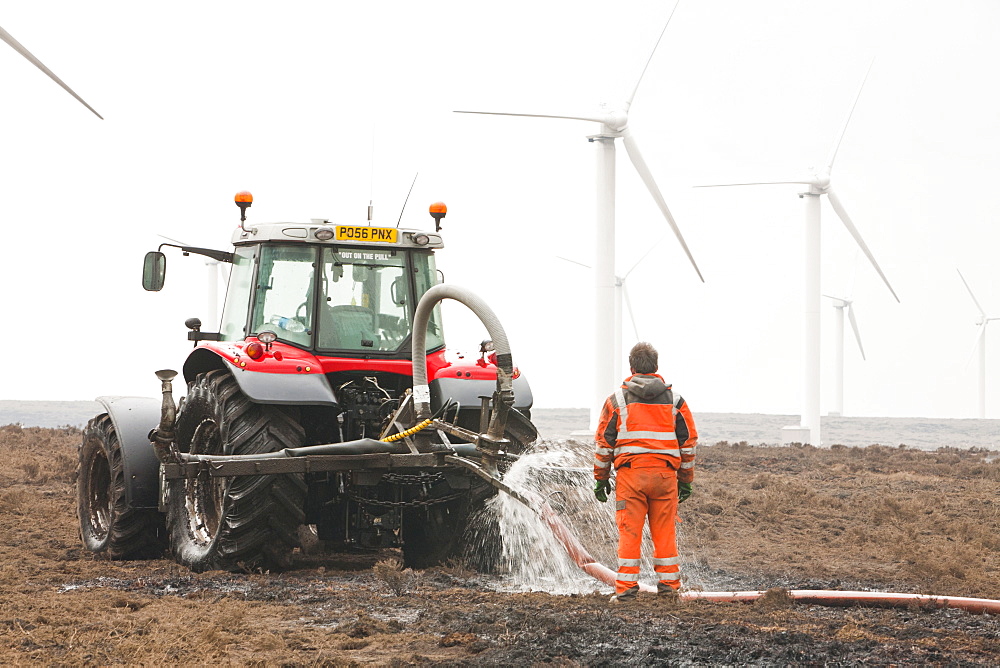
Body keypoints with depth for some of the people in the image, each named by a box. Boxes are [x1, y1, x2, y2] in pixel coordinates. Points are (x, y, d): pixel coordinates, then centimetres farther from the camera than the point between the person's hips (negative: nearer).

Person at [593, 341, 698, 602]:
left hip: (630, 473, -1)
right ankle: (669, 585, 10)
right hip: (665, 473, 2)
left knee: (629, 531, 0)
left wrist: (601, 479, 12)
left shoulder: (617, 399, 4)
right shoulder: (674, 400, 9)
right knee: (664, 531, 8)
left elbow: (604, 441, 5)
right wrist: (686, 480, 18)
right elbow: (688, 442, 11)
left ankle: (626, 587, -3)